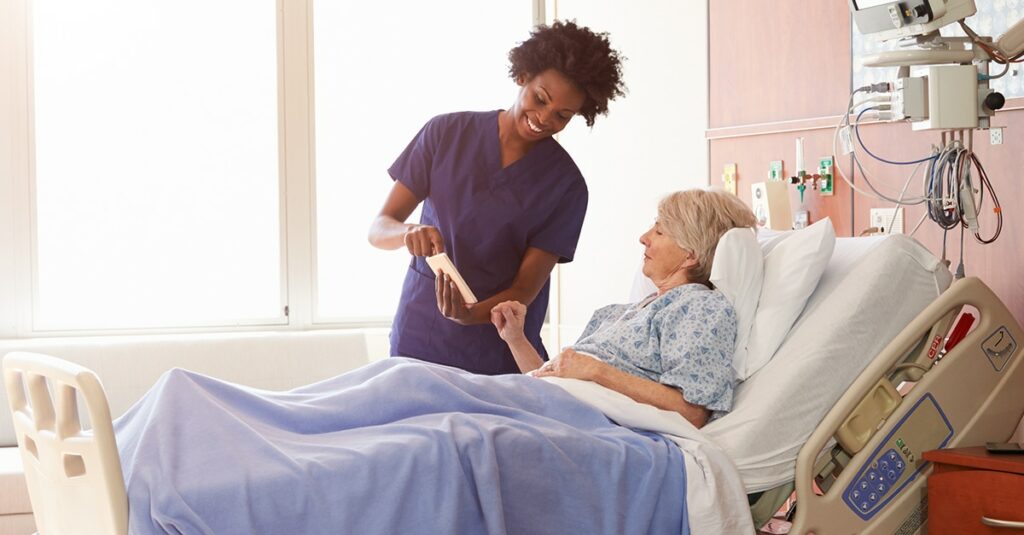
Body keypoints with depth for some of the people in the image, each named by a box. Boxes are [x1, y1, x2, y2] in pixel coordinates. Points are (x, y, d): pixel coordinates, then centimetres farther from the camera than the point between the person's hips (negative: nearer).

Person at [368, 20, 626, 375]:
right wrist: (408, 233, -25)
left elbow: (525, 288, -9)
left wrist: (472, 314, -29)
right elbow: (379, 228, -1)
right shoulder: (446, 133, -2)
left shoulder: (566, 185, -6)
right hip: (418, 340, 1)